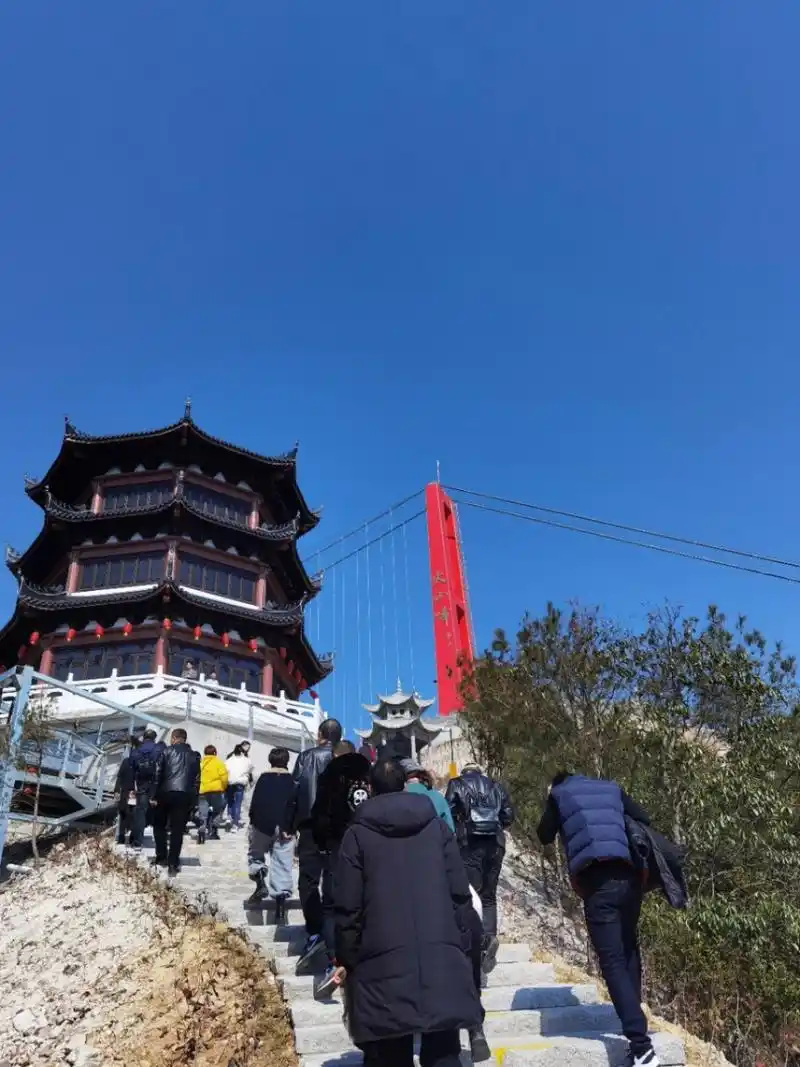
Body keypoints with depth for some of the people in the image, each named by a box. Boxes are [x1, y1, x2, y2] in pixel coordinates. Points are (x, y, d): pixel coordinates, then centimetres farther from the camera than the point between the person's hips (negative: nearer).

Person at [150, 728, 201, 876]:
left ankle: (161, 857, 16)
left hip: (166, 792, -2)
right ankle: (173, 862, 1)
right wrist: (193, 800, 13)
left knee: (159, 825, 17)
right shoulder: (194, 756, 14)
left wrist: (154, 795, 0)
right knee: (177, 830, 4)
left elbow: (157, 774, -3)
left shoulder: (167, 752, 3)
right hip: (185, 795, 2)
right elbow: (197, 779, 10)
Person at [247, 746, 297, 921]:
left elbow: (255, 803, 1)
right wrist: (290, 828, -4)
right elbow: (295, 806, -4)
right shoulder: (293, 781, 2)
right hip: (284, 828, 0)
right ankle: (281, 898, -3)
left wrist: (252, 822, 10)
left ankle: (261, 882, -4)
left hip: (262, 825, 0)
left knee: (255, 853, 20)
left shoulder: (263, 778, 2)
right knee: (282, 866, 5)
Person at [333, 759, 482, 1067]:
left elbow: (347, 906, -4)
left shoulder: (358, 834, -1)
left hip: (384, 960, -2)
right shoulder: (436, 826, 7)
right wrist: (457, 941, 13)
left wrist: (347, 958, 6)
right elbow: (460, 892, 4)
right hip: (442, 954, 3)